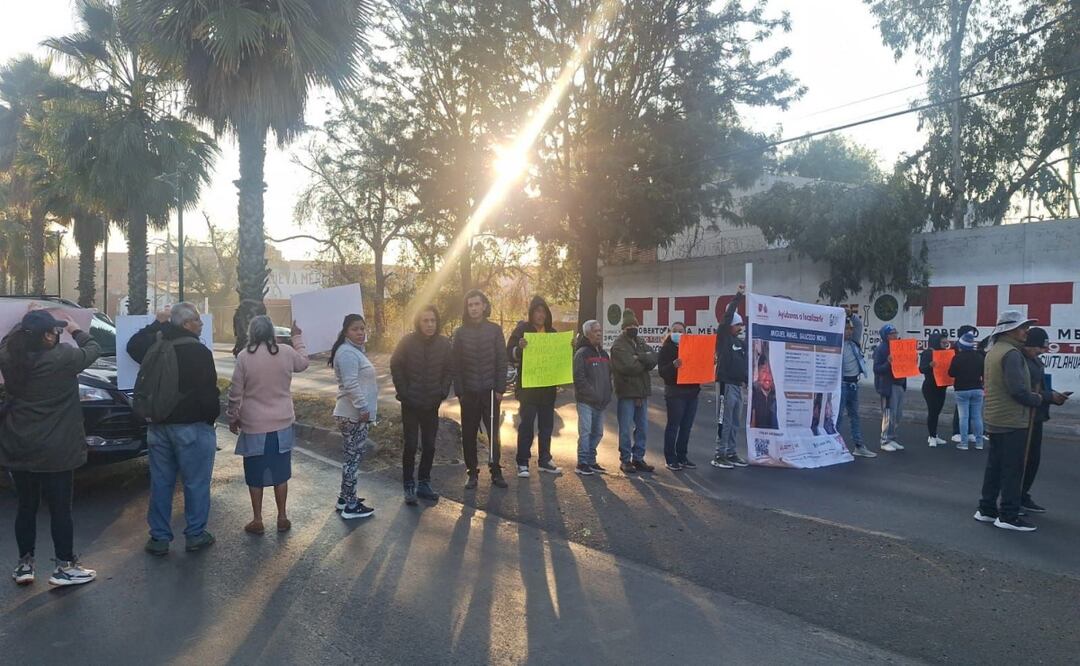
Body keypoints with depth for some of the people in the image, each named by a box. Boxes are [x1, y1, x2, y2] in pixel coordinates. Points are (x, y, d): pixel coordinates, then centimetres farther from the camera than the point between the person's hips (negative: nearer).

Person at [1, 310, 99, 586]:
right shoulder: (63, 357, -18)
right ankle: (65, 567, 13)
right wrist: (75, 329, 13)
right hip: (55, 451, -5)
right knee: (60, 509, 5)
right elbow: (93, 349, 0)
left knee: (26, 507, 17)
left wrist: (25, 324, 18)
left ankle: (24, 564, 26)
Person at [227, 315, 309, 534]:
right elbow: (303, 363, 17)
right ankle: (282, 518, 21)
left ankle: (257, 521, 19)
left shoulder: (244, 356, -12)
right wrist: (298, 338, 28)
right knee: (280, 473, 13)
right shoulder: (286, 352, -6)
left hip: (253, 426, -2)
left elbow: (235, 393, -7)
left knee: (255, 475, 10)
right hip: (282, 424, 2)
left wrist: (233, 418, 8)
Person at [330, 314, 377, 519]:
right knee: (353, 457, -5)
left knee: (353, 456, 18)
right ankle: (351, 506, 2)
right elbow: (351, 384, -25)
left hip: (355, 413, 11)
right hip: (354, 415, -11)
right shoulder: (347, 352, -17)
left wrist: (366, 408, 24)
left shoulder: (355, 350, 17)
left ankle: (345, 497, 28)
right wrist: (363, 408, -24)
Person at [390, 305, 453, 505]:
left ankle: (424, 483, 23)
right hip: (411, 404, -3)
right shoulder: (408, 342, -10)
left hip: (432, 404, 3)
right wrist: (403, 393, -7)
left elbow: (449, 370, 7)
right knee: (411, 445, -2)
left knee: (429, 445, 9)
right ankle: (409, 487, 9)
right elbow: (396, 367, -4)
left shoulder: (443, 343, -2)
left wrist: (442, 392, -1)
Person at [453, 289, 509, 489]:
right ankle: (472, 472, 16)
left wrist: (500, 389, -5)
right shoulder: (460, 332, 4)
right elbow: (456, 364, 2)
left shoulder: (495, 330, 2)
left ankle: (496, 471, 15)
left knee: (493, 432, 4)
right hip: (469, 392, 1)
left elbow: (502, 361, 1)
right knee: (468, 435, 5)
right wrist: (459, 391, -4)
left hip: (490, 391, -1)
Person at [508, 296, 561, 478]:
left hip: (548, 386, 5)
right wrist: (519, 348, -29)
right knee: (526, 423, -5)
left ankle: (544, 460, 20)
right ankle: (522, 463, 1)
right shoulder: (522, 329, -3)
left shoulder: (552, 332, 11)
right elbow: (510, 353, -9)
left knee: (547, 424, 10)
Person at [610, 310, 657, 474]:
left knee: (642, 427, 12)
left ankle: (638, 458, 22)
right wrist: (645, 362, -6)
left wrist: (639, 358, -17)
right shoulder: (618, 345, -8)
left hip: (642, 391, 7)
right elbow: (628, 366, -21)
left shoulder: (640, 342, 15)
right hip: (626, 392, -7)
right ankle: (625, 460, 10)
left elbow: (654, 358, -2)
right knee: (626, 429, 0)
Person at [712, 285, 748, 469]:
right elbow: (727, 316, -14)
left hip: (739, 385, 8)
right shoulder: (723, 337, -4)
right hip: (727, 384, -8)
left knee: (735, 423, 12)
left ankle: (731, 453, 20)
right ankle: (719, 455, -2)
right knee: (725, 422, -7)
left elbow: (745, 362, 17)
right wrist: (738, 296, -10)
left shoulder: (741, 342, 16)